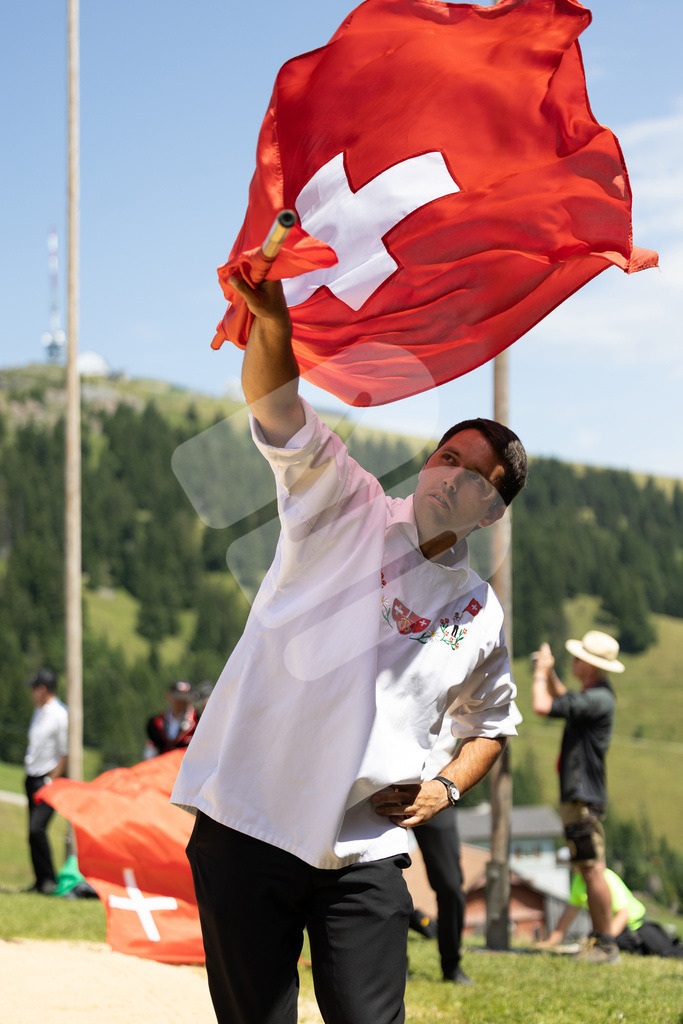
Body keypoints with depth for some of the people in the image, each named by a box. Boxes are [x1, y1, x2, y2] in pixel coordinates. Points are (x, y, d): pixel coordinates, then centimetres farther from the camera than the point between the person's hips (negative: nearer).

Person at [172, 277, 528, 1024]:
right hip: (246, 827, -2)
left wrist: (446, 788, 8)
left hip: (365, 856, 3)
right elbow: (275, 404, -12)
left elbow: (491, 724, 29)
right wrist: (270, 314, -32)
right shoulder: (346, 511, 3)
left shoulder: (481, 617, 13)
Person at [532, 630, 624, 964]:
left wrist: (541, 672, -7)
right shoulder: (590, 694, 13)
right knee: (589, 870, 12)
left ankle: (607, 945, -10)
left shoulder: (598, 699, -19)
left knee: (593, 869, -11)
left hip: (584, 797, -11)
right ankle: (598, 940, 16)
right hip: (575, 795, 11)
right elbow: (564, 701, 36)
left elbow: (543, 707, -24)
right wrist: (549, 673, 20)